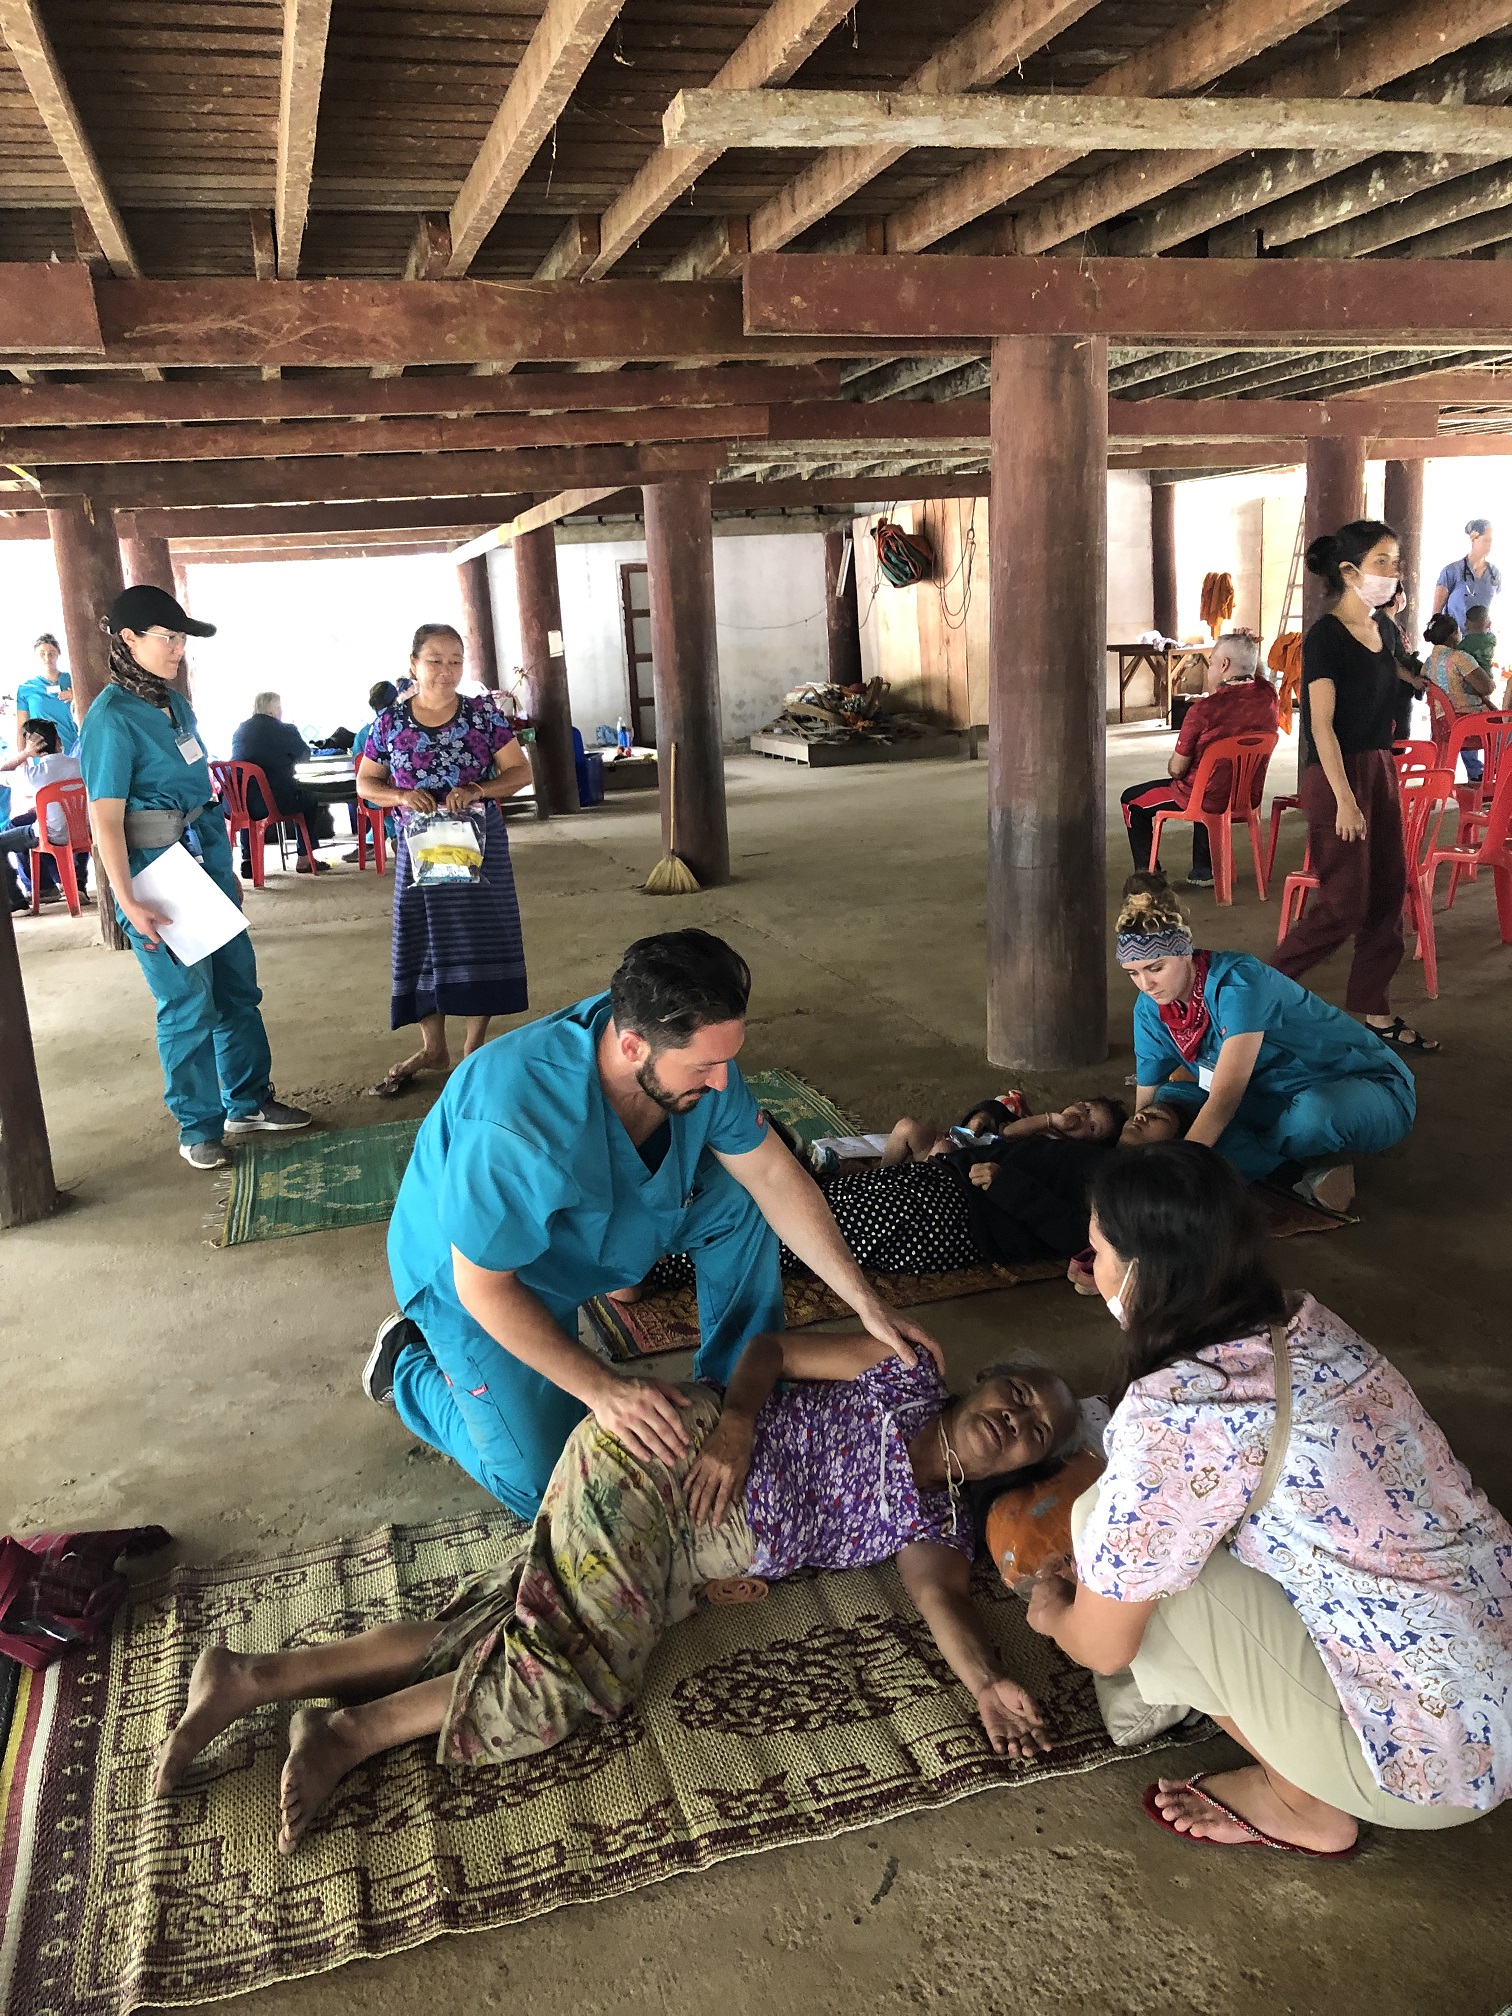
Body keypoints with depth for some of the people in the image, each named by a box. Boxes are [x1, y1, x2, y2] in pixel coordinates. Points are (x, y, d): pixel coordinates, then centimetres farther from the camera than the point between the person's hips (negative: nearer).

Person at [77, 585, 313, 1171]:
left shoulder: (175, 703, 10)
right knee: (189, 1004, 0)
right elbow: (105, 817, -18)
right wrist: (127, 901, -23)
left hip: (207, 859, 8)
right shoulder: (112, 718, -14)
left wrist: (225, 867, 20)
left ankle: (249, 1102, 28)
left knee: (237, 985, 14)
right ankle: (199, 1127, 14)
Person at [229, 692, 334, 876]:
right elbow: (305, 755, 11)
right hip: (272, 802, -5)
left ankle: (247, 859, 35)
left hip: (236, 804, 5)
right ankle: (304, 859, 21)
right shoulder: (284, 730, -3)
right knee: (310, 799, 21)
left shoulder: (240, 730, 14)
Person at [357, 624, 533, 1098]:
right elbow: (365, 782, 7)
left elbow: (520, 771, -2)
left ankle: (476, 1046, 15)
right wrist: (401, 796, -13)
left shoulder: (483, 715, -2)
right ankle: (432, 1047, 20)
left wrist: (477, 790, -19)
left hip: (479, 843, -1)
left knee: (481, 939, 2)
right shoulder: (389, 722, 0)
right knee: (423, 941, 6)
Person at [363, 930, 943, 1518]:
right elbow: (484, 1288, -31)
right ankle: (409, 1363, 17)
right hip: (474, 1273, -5)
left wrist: (866, 1304, -13)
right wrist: (604, 1388, -32)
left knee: (744, 1204, -11)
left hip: (603, 1222, 6)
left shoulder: (693, 1050, -23)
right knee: (541, 1488, -6)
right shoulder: (514, 1125, -43)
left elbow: (773, 1175, -12)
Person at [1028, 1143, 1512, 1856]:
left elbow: (1102, 1646, -11)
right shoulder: (1300, 1320, -1)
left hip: (1433, 1756, -7)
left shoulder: (1171, 1412, -24)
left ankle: (1302, 1803, 10)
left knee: (1122, 1542, -7)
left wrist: (1052, 1611, 10)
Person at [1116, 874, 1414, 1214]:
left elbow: (1225, 1097, -35)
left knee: (1312, 1114, -42)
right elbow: (1145, 1106, -1)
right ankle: (1304, 1170, -15)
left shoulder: (1238, 982, -28)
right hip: (1285, 1099, 6)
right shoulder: (1150, 1012, -6)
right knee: (1167, 1103, -14)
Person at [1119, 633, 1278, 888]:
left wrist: (1172, 766, 7)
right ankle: (1204, 871, 41)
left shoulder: (1204, 709, -25)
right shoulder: (1267, 696, -8)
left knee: (1132, 801, 16)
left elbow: (1176, 769, -17)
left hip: (1209, 799, -7)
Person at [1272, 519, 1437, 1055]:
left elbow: (1409, 680, 27)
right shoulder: (1325, 636, -14)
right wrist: (1344, 800, -22)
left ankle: (1374, 1012, 17)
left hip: (1381, 769, 8)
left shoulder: (1383, 629, 10)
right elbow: (1322, 726, -19)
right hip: (1337, 775, -8)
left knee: (1388, 893, 8)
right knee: (1345, 904, -5)